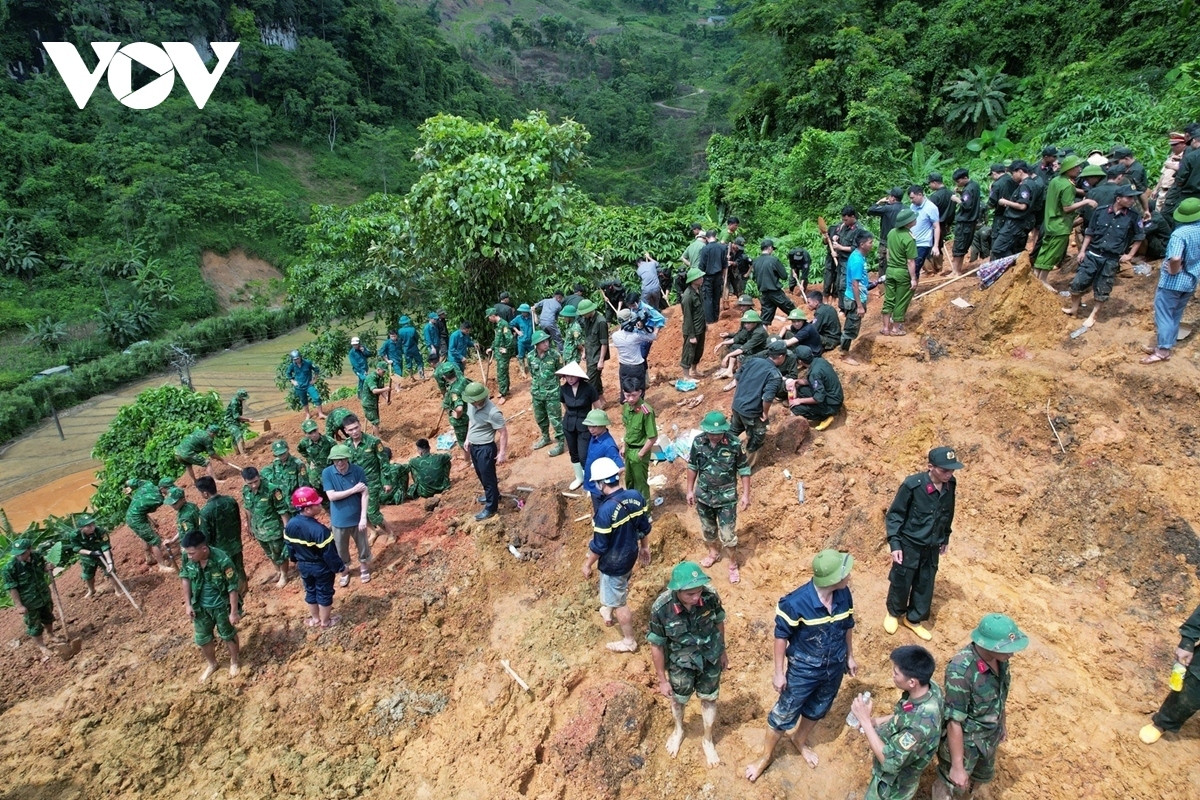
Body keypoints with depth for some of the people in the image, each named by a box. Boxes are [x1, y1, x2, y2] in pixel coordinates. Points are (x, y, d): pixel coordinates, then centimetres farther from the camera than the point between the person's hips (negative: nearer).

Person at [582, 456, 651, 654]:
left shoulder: (605, 510, -34)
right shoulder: (635, 496, -12)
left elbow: (599, 546, -24)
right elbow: (644, 527, 2)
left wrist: (587, 565, -8)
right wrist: (644, 546, 19)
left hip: (614, 562, -7)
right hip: (631, 553, 7)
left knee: (618, 602, 15)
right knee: (618, 590, 33)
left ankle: (629, 641, 33)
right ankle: (608, 612, 60)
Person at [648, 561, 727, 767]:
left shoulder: (710, 597, -28)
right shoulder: (661, 609, -34)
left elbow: (719, 623, -5)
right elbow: (656, 646, -18)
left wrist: (723, 651, 9)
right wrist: (662, 679, -9)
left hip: (710, 659, 1)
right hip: (681, 663, -1)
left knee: (709, 700, 21)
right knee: (678, 700, 24)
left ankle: (707, 740, 49)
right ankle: (678, 731, 57)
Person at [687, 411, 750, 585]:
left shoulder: (734, 444, -19)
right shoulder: (698, 442, -12)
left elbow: (744, 470, -8)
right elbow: (692, 466, 2)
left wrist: (746, 495, -9)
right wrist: (690, 490, 6)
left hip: (726, 497, -3)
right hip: (703, 495, 3)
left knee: (728, 534, 3)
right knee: (708, 529, 22)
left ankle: (733, 565, 27)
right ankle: (714, 553, 49)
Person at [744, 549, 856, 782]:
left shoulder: (844, 595, -16)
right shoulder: (795, 603, -33)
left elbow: (847, 626, 3)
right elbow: (781, 637, -19)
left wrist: (850, 656, 14)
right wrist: (779, 673, -13)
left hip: (834, 667, 5)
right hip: (803, 670, -5)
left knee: (817, 710, 27)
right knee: (784, 715, 12)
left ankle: (800, 740, 55)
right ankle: (766, 756, 36)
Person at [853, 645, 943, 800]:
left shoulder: (922, 723, -43)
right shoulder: (929, 686, -19)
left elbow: (889, 760, -34)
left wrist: (865, 720, -32)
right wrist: (877, 721, -7)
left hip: (893, 786, -7)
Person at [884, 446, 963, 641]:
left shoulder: (950, 485, -8)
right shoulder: (912, 485, -24)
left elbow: (948, 513, 9)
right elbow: (894, 514, -15)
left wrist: (945, 538, 17)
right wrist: (894, 543, -17)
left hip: (932, 547, 5)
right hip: (909, 545, -5)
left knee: (925, 586, 16)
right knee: (901, 583, 12)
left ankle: (913, 619, 37)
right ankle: (894, 613, 38)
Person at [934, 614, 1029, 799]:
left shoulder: (999, 657, -16)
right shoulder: (961, 670, -39)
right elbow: (954, 722, -31)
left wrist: (1002, 721, 20)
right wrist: (957, 766, -24)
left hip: (990, 737, 7)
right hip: (964, 741, -7)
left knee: (982, 776, 32)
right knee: (949, 784, 19)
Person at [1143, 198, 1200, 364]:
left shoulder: (1180, 233, -23)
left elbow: (1175, 258, -37)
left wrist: (1173, 270, -18)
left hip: (1173, 281, -7)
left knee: (1164, 314, 2)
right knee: (1176, 315, 18)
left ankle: (1163, 350, 3)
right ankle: (1167, 344, 27)